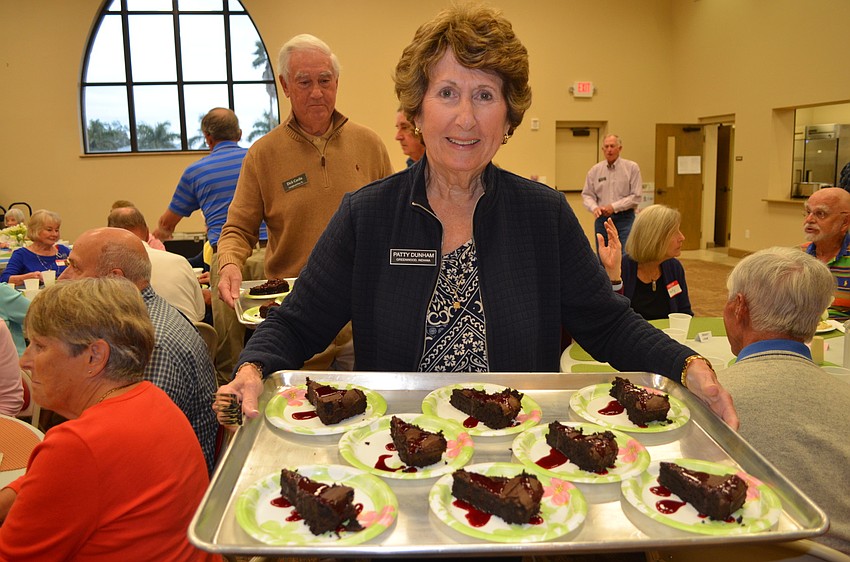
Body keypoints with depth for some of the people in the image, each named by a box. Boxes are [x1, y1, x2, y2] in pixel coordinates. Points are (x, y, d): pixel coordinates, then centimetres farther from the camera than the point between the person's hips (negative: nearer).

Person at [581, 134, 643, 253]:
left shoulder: (632, 167, -2)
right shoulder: (595, 170, 6)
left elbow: (636, 196, -6)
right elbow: (587, 195, 6)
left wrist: (614, 207, -14)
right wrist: (594, 207, -15)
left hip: (624, 218, -3)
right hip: (602, 218, 3)